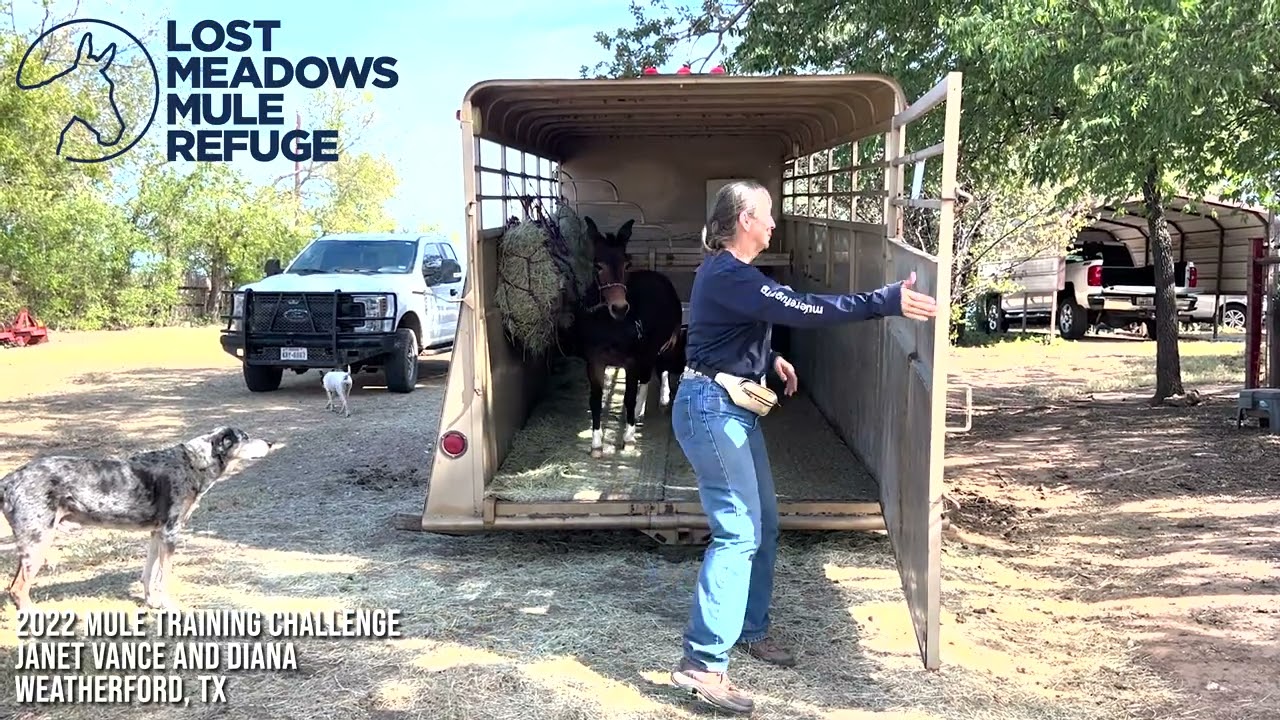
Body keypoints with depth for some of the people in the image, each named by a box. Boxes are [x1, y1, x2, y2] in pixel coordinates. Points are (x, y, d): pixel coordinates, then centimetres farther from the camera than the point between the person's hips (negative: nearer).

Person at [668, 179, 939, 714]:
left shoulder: (729, 271, 13)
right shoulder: (728, 277, -21)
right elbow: (804, 309, -29)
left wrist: (771, 359, 19)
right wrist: (885, 303, -28)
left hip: (732, 406, 11)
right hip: (712, 409, -11)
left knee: (763, 524, 15)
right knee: (738, 532, -13)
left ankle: (750, 629, 29)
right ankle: (702, 663, -10)